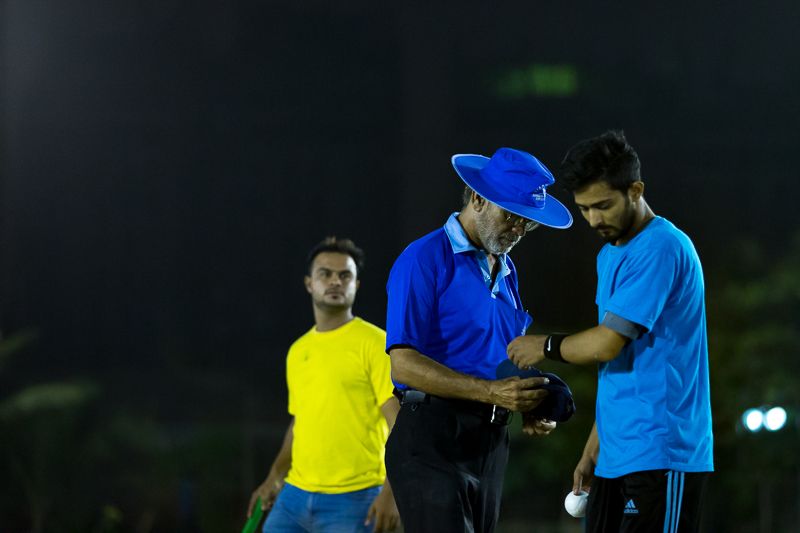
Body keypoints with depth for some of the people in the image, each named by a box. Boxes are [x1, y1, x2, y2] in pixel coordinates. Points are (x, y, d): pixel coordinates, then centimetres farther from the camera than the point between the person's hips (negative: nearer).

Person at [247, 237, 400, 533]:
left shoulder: (375, 343, -6)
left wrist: (391, 492, -19)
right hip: (295, 495, 6)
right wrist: (275, 476, 16)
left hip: (353, 500, -6)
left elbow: (399, 423, -11)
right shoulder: (297, 351, 14)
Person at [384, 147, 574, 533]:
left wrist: (527, 406, 3)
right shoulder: (425, 259, -8)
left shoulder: (506, 270, 18)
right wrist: (491, 392, -25)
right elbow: (404, 364, -16)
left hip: (490, 443, 8)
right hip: (432, 441, -8)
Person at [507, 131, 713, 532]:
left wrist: (545, 347, 0)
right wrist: (593, 450, 21)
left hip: (659, 456, -9)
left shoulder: (661, 249, -13)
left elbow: (608, 344, -18)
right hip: (615, 457, 9)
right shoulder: (610, 255, 18)